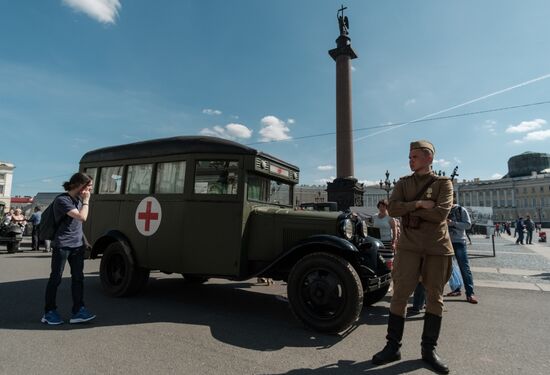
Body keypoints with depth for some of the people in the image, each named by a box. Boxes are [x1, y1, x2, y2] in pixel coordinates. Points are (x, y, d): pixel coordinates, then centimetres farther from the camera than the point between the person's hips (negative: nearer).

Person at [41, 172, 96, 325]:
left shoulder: (79, 199, 11)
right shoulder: (62, 200, -14)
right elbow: (82, 217, -21)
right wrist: (86, 200, -12)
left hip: (78, 244, 7)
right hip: (62, 245, -7)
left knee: (78, 277, 3)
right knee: (56, 278, 4)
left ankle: (78, 310, 6)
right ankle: (49, 312, 17)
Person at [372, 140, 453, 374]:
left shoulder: (443, 182, 3)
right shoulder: (403, 183, 9)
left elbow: (441, 214, -13)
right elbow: (392, 209, -6)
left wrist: (407, 209, -8)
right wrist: (419, 204, -16)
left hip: (438, 247, 0)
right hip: (409, 246, 0)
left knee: (434, 298, 8)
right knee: (400, 295, -2)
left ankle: (429, 349, 22)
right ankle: (392, 347, 9)